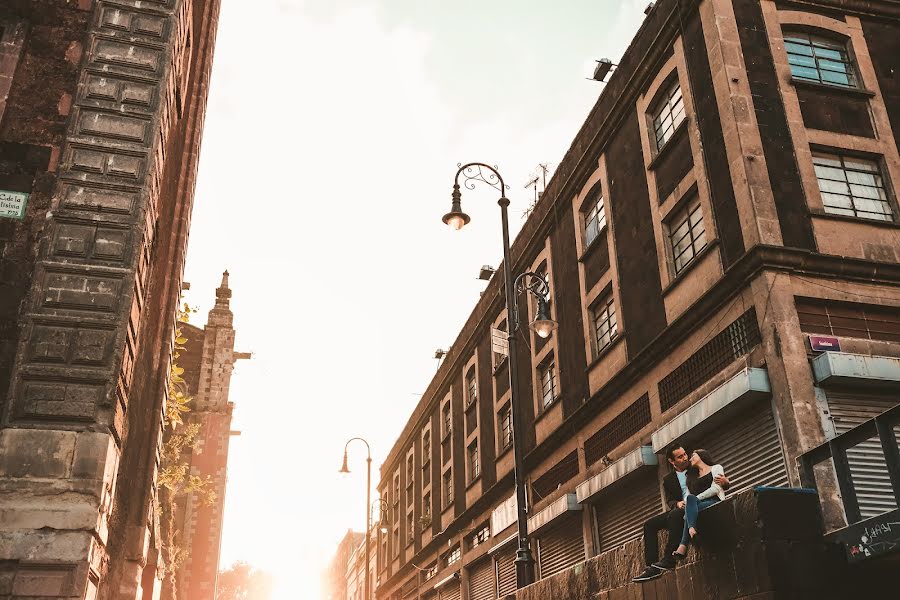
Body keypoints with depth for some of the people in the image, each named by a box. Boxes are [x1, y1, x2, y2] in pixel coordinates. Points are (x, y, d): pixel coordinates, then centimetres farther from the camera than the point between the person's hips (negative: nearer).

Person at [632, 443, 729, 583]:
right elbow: (669, 501, 8)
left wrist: (725, 482, -17)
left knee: (675, 514, -36)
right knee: (649, 525, -11)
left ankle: (668, 560, -38)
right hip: (679, 510, 5)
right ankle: (652, 566, -18)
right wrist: (677, 503, -16)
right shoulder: (668, 479, 18)